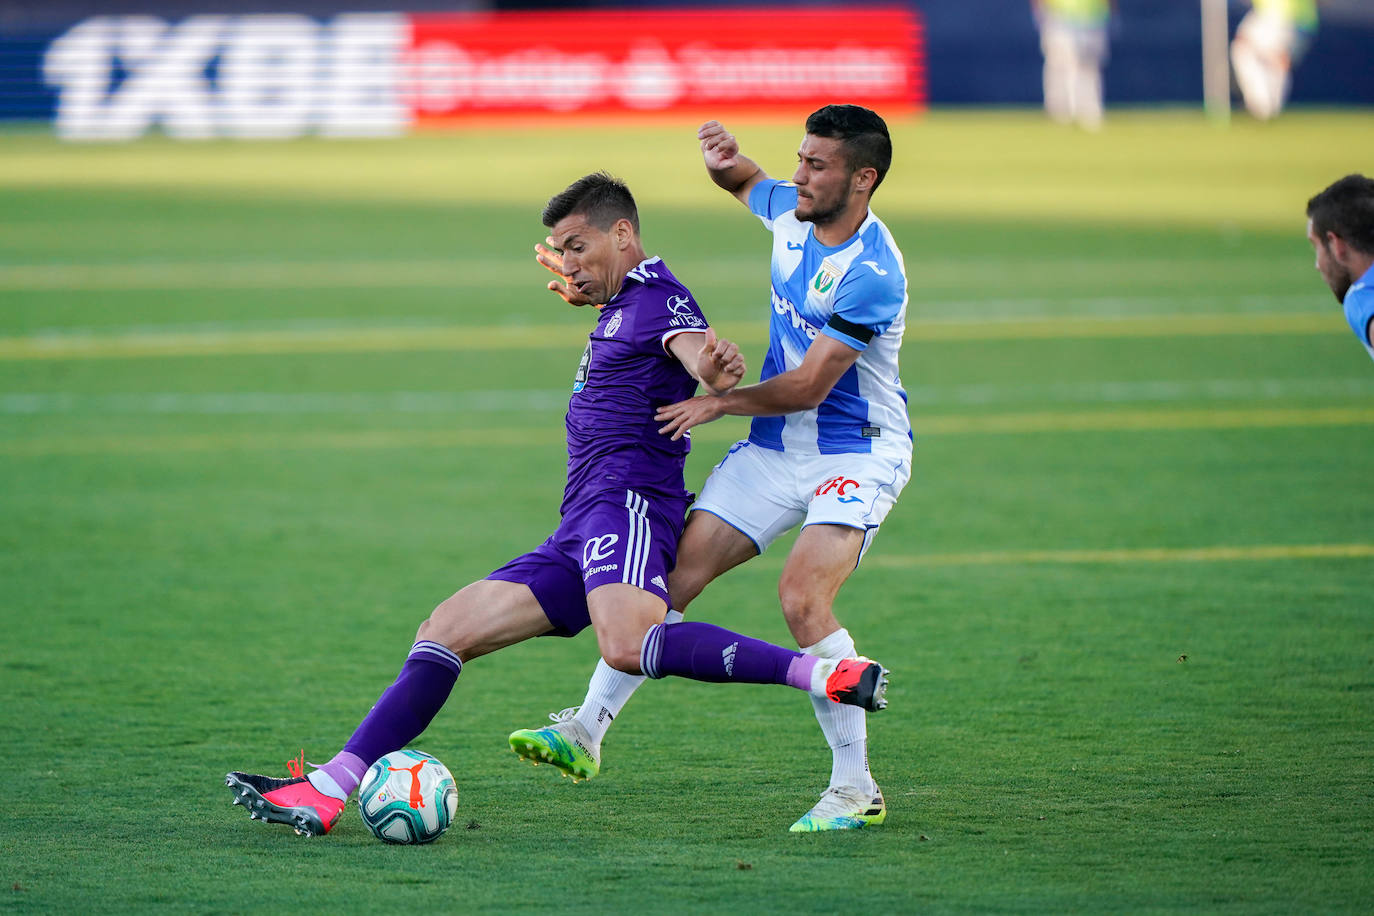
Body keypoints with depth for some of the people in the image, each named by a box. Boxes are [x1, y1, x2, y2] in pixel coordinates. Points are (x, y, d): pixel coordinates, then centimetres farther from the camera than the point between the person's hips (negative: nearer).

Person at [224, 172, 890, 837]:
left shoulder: (658, 297, -4)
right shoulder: (620, 308, 26)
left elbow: (694, 347, -28)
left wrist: (713, 368, -50)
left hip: (624, 502, -10)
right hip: (577, 534, 10)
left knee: (628, 644, -38)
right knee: (446, 632, 6)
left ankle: (824, 672, -38)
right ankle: (328, 790, 4)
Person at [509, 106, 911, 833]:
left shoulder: (872, 273, -24)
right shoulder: (790, 212, 1)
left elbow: (808, 386, -23)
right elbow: (747, 183, 26)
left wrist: (720, 403, -11)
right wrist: (724, 161, 2)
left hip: (857, 454, -8)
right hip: (774, 447, 8)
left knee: (802, 597, -27)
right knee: (671, 574, -2)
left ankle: (855, 790, -18)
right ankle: (586, 731, 7)